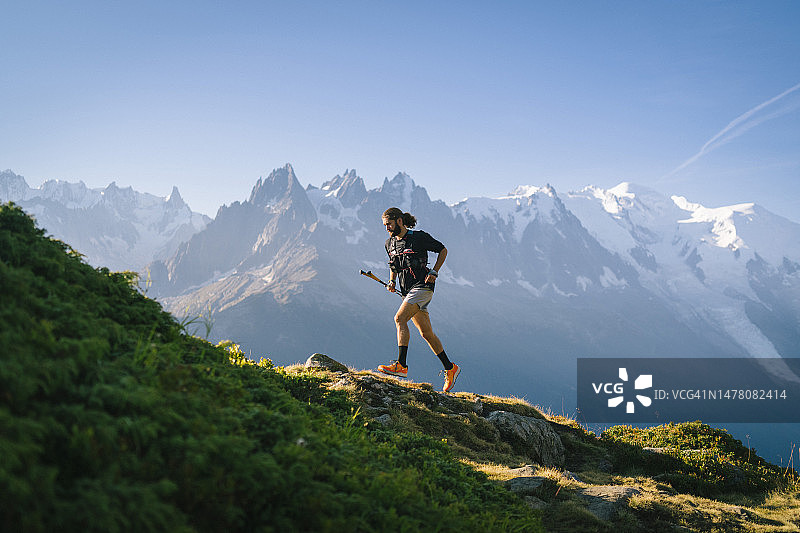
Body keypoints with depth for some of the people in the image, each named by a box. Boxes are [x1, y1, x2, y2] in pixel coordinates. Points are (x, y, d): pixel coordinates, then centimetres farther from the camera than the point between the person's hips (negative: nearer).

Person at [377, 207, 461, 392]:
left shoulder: (420, 237, -8)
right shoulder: (390, 243, 11)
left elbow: (442, 250, 2)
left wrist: (434, 272, -9)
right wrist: (392, 282, 7)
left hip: (422, 286, -7)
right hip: (408, 291, 7)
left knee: (399, 318, -24)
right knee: (426, 333, 8)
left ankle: (401, 365, -27)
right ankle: (450, 368, 19)